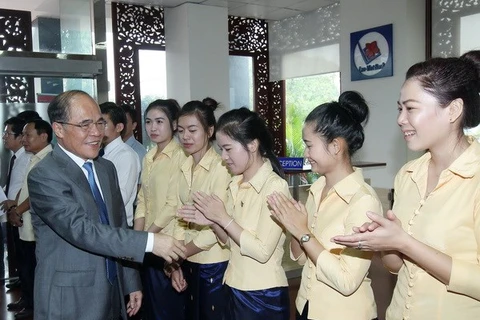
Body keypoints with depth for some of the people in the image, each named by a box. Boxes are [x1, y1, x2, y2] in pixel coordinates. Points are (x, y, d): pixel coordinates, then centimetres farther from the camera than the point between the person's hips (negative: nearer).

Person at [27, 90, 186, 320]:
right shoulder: (44, 176, -16)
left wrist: (131, 282, 10)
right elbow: (82, 230, -26)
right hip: (69, 301, -6)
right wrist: (150, 242, -30)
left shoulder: (107, 168, 7)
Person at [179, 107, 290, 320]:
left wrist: (223, 218, -19)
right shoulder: (235, 185, 4)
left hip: (263, 296, -7)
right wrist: (212, 222, -7)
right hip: (234, 289, 7)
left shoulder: (275, 186, -18)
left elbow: (262, 251, -22)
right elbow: (231, 241, 10)